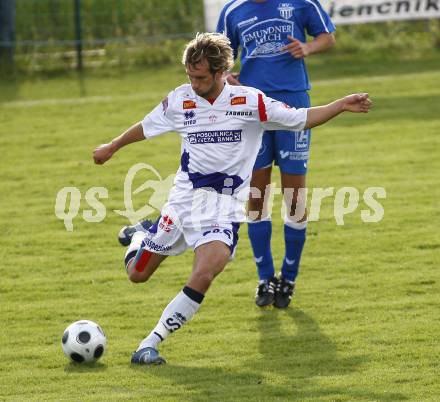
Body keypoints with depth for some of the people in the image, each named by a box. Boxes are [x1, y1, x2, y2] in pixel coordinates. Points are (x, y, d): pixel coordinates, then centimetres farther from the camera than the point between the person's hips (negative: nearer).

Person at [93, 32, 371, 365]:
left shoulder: (249, 101, -7)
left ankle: (149, 346, -20)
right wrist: (112, 147, 32)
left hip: (223, 210, -3)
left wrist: (341, 106, -14)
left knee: (203, 277, -27)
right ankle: (140, 236, 48)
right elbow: (146, 127, 19)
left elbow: (302, 119, -1)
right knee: (137, 274, 11)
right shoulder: (180, 100, 0)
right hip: (183, 200, 3)